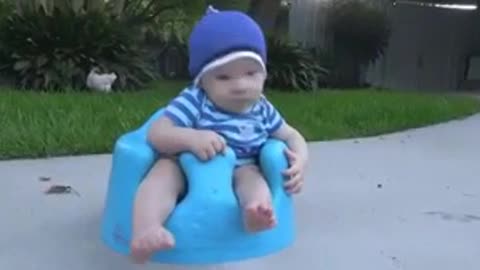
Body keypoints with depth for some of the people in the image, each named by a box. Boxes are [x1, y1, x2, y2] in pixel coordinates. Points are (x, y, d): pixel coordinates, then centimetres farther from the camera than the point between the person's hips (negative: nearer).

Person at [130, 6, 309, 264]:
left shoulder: (262, 110, 0)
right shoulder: (193, 102, -13)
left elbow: (292, 136, 11)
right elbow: (157, 133, -20)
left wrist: (299, 160, -13)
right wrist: (190, 138, -41)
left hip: (236, 177, 3)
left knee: (251, 174, -26)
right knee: (165, 169, -30)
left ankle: (255, 213, -56)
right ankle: (145, 231, -50)